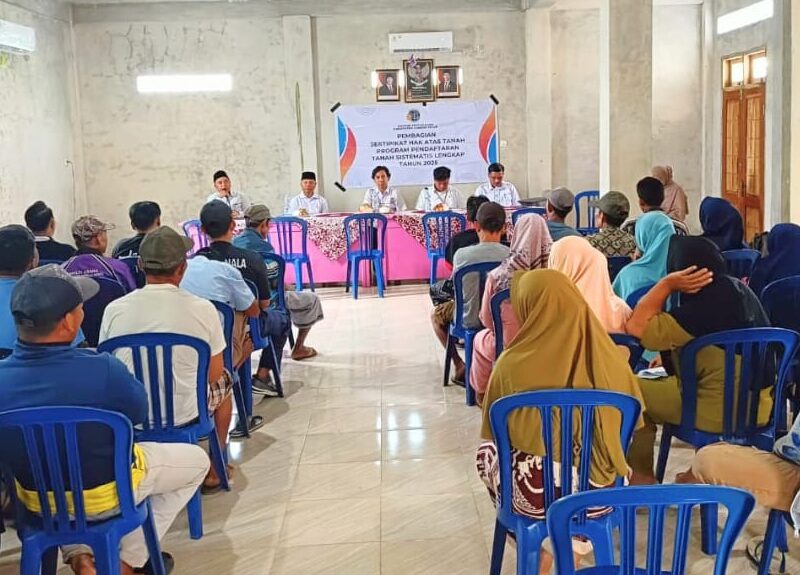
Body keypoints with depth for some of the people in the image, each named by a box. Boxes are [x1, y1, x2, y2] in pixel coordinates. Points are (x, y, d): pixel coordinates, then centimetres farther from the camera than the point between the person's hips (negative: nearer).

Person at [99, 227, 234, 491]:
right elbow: (213, 376, -3)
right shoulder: (203, 310, -14)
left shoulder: (114, 310, -9)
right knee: (224, 381, 29)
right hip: (184, 416, -2)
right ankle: (214, 469, 37)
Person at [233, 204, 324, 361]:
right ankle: (298, 349, 24)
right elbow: (276, 281, -19)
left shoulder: (234, 243, 0)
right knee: (311, 299, 12)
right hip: (264, 303, -8)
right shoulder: (262, 246, -23)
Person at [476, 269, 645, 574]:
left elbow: (494, 431, -1)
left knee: (486, 450, 28)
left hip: (536, 495, -3)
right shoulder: (609, 358, -10)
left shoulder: (513, 364, -17)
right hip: (598, 493, 3)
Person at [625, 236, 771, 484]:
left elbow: (637, 327, -24)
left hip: (722, 411, -9)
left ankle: (641, 477, 13)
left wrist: (667, 284, -19)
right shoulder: (737, 288, 6)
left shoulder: (704, 305, -24)